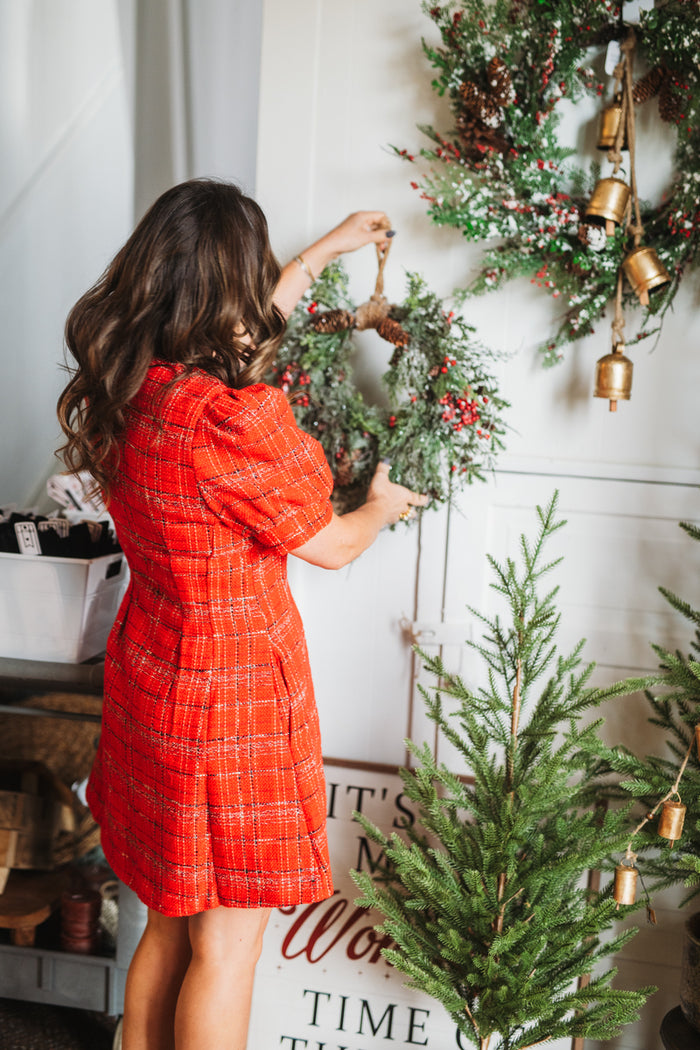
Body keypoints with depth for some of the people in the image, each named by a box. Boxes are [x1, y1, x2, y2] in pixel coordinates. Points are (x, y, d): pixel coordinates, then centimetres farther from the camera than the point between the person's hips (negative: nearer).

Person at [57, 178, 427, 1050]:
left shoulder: (122, 387, -2)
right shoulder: (229, 420, -27)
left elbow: (244, 327, 18)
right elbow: (331, 547, -12)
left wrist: (327, 248, 29)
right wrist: (383, 505, 10)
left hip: (151, 675, 8)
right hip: (231, 688, -8)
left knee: (169, 924, 24)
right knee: (227, 942, 11)